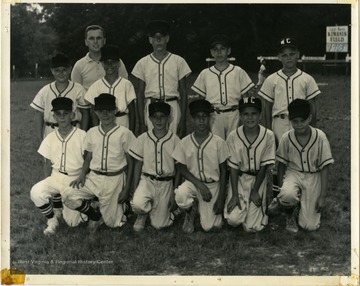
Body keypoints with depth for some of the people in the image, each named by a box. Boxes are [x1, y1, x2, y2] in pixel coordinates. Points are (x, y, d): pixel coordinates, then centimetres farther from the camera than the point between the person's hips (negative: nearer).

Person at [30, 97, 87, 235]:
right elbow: (48, 165, 8)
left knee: (72, 221, -10)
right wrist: (47, 186, 3)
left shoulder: (82, 136, -9)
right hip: (56, 177, 3)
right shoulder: (50, 138, 2)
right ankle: (52, 220, -1)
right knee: (36, 192, -28)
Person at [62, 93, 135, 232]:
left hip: (114, 179, -3)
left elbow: (130, 163, 0)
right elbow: (88, 159, 13)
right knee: (68, 195, -20)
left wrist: (127, 189, -5)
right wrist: (82, 174, -7)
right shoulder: (92, 132, 7)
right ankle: (95, 215, 5)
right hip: (93, 177, 4)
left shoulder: (124, 133, -4)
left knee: (113, 223, -5)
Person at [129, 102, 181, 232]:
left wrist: (175, 193, 1)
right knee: (137, 204, -31)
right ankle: (143, 214, 6)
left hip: (166, 183, 0)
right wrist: (135, 190, 0)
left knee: (159, 225, -5)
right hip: (147, 180, 0)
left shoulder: (174, 140, -4)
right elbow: (138, 165, 5)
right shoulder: (143, 139, -2)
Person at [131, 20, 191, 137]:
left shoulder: (178, 61, 6)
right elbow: (140, 94, 8)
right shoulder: (143, 63, 8)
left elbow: (183, 93, 6)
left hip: (172, 107, 0)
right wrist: (141, 122, 2)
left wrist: (183, 120, -1)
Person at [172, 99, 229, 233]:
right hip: (192, 182, 0)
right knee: (180, 195, -36)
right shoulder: (184, 142, -5)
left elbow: (223, 171, -2)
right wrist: (199, 184, -17)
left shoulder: (219, 142, -8)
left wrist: (221, 198, -6)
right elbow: (182, 169, -1)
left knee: (209, 227, -12)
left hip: (213, 185, 0)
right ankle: (191, 212, 2)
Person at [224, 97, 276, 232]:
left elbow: (264, 166, -6)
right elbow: (233, 167, -7)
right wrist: (235, 194, -12)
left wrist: (255, 191, -8)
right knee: (233, 219, -17)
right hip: (239, 178, 1)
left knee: (251, 227, -8)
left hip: (259, 179, -1)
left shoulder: (268, 136, -14)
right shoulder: (233, 137, -12)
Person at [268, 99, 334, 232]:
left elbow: (325, 168, -9)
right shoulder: (286, 138, -11)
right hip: (293, 173, 0)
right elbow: (281, 164, 3)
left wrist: (323, 196, -10)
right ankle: (290, 214, -1)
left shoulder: (320, 137, -15)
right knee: (288, 195, -39)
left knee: (310, 226, -8)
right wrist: (281, 189, -3)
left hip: (313, 177, 0)